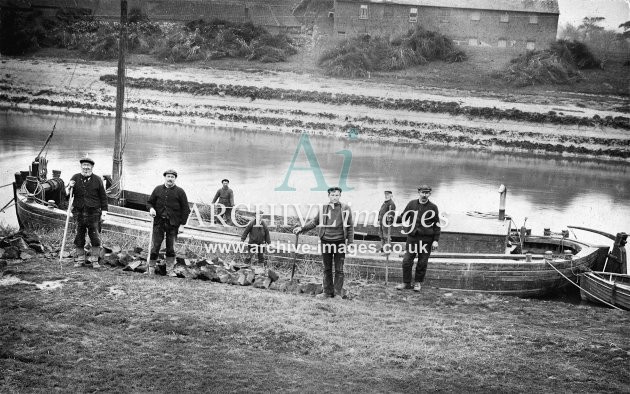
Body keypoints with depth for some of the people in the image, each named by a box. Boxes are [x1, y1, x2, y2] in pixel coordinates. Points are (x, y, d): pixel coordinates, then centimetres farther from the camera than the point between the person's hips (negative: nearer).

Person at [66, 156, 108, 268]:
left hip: (94, 213, -2)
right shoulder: (75, 178, 7)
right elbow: (67, 193, 13)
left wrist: (104, 212, 1)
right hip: (79, 213, 2)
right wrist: (69, 187, -10)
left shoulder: (97, 180, 4)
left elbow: (103, 197, 6)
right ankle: (80, 260, 15)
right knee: (79, 237, 6)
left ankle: (94, 260, 6)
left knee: (95, 238, -3)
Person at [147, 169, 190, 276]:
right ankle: (151, 268, 13)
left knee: (171, 248, 2)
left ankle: (169, 270, 11)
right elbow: (149, 202, 18)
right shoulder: (157, 189, 9)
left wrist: (182, 224, -4)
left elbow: (186, 209, 2)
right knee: (155, 245, 1)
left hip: (173, 224, -1)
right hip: (159, 222, 1)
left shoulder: (179, 191, 2)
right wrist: (151, 208, -6)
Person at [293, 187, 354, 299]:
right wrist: (302, 228, 4)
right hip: (325, 241, 3)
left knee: (339, 269, 2)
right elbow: (314, 221, 14)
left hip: (339, 242, -3)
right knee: (327, 269, 10)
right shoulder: (324, 208, 5)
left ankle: (338, 293, 9)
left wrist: (350, 241, -3)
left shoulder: (345, 208, -1)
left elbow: (350, 225, 2)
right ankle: (328, 292, 18)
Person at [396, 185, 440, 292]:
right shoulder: (412, 204, 6)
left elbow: (437, 225, 2)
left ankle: (418, 283, 19)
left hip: (426, 239, -2)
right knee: (407, 261, 0)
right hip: (412, 236, 2)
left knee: (422, 263, 4)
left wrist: (436, 240, -4)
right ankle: (406, 283, 12)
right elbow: (403, 217, 12)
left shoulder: (433, 207, 1)